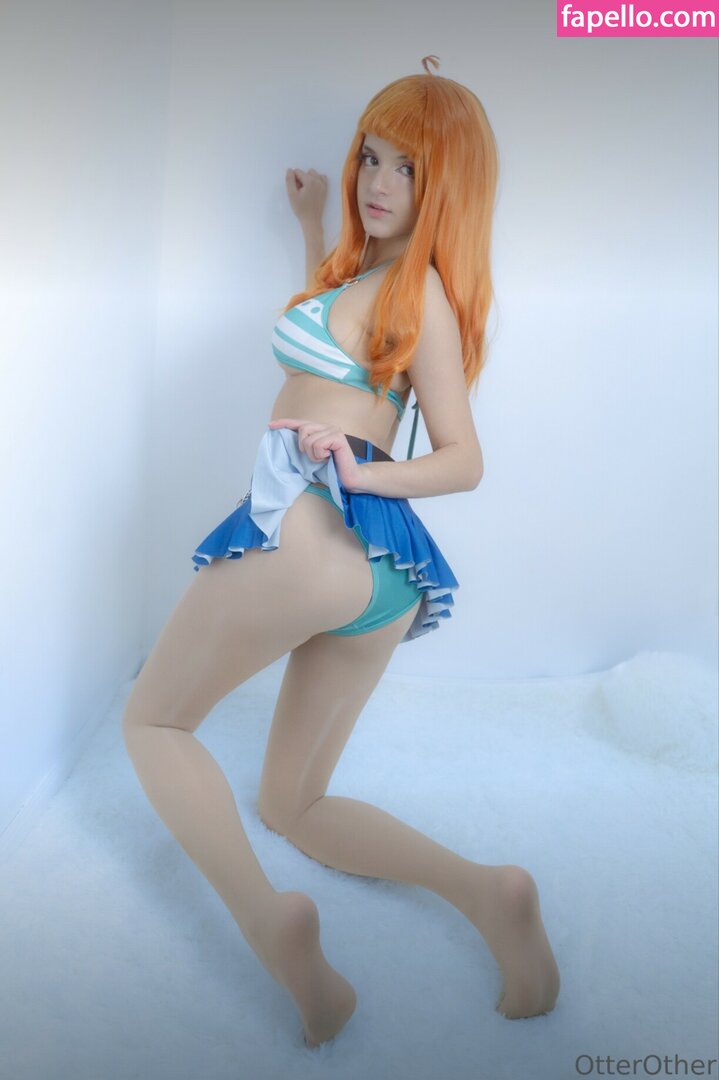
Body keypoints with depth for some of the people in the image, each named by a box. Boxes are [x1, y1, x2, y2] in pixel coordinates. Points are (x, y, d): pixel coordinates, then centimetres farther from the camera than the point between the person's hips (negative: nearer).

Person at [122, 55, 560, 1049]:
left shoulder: (423, 288, -3)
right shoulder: (377, 270, 22)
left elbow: (465, 461, -5)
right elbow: (334, 329, 42)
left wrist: (357, 475, -20)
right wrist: (313, 228, 40)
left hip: (311, 529, -9)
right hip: (383, 567, 9)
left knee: (152, 722, 9)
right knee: (292, 806, 16)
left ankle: (271, 922, -10)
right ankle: (486, 889, 0)